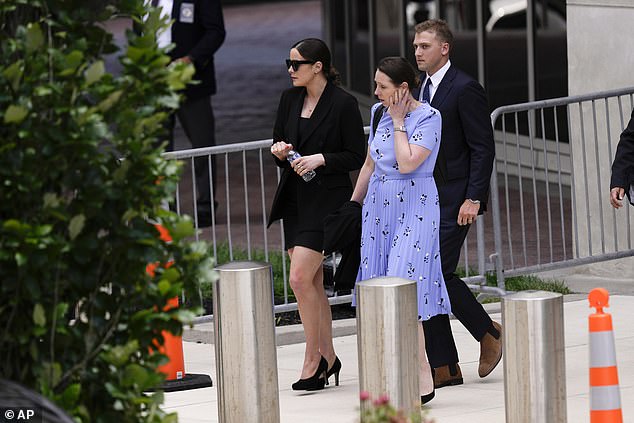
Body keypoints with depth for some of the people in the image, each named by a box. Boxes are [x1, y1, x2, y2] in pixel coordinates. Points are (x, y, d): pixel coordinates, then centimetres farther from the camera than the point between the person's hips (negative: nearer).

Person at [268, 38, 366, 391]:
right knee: (313, 283, 10)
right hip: (295, 199, 7)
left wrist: (321, 159, -20)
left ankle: (313, 358, -5)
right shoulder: (290, 99, 9)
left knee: (300, 278, -14)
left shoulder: (344, 104, -10)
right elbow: (279, 140, 18)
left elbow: (357, 156, -8)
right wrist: (279, 150, -4)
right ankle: (327, 358, 19)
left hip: (327, 200, -7)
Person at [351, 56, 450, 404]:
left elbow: (407, 163, -22)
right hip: (379, 206, 7)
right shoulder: (380, 113, 10)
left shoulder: (427, 118, -11)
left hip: (414, 208, -7)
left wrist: (399, 122, -12)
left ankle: (424, 380, -13)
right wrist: (352, 206, 21)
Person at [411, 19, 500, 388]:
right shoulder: (421, 89, 15)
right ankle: (444, 367, 7)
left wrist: (474, 198, -18)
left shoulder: (465, 89, -10)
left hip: (454, 200, -8)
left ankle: (488, 332, 8)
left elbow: (483, 148, -12)